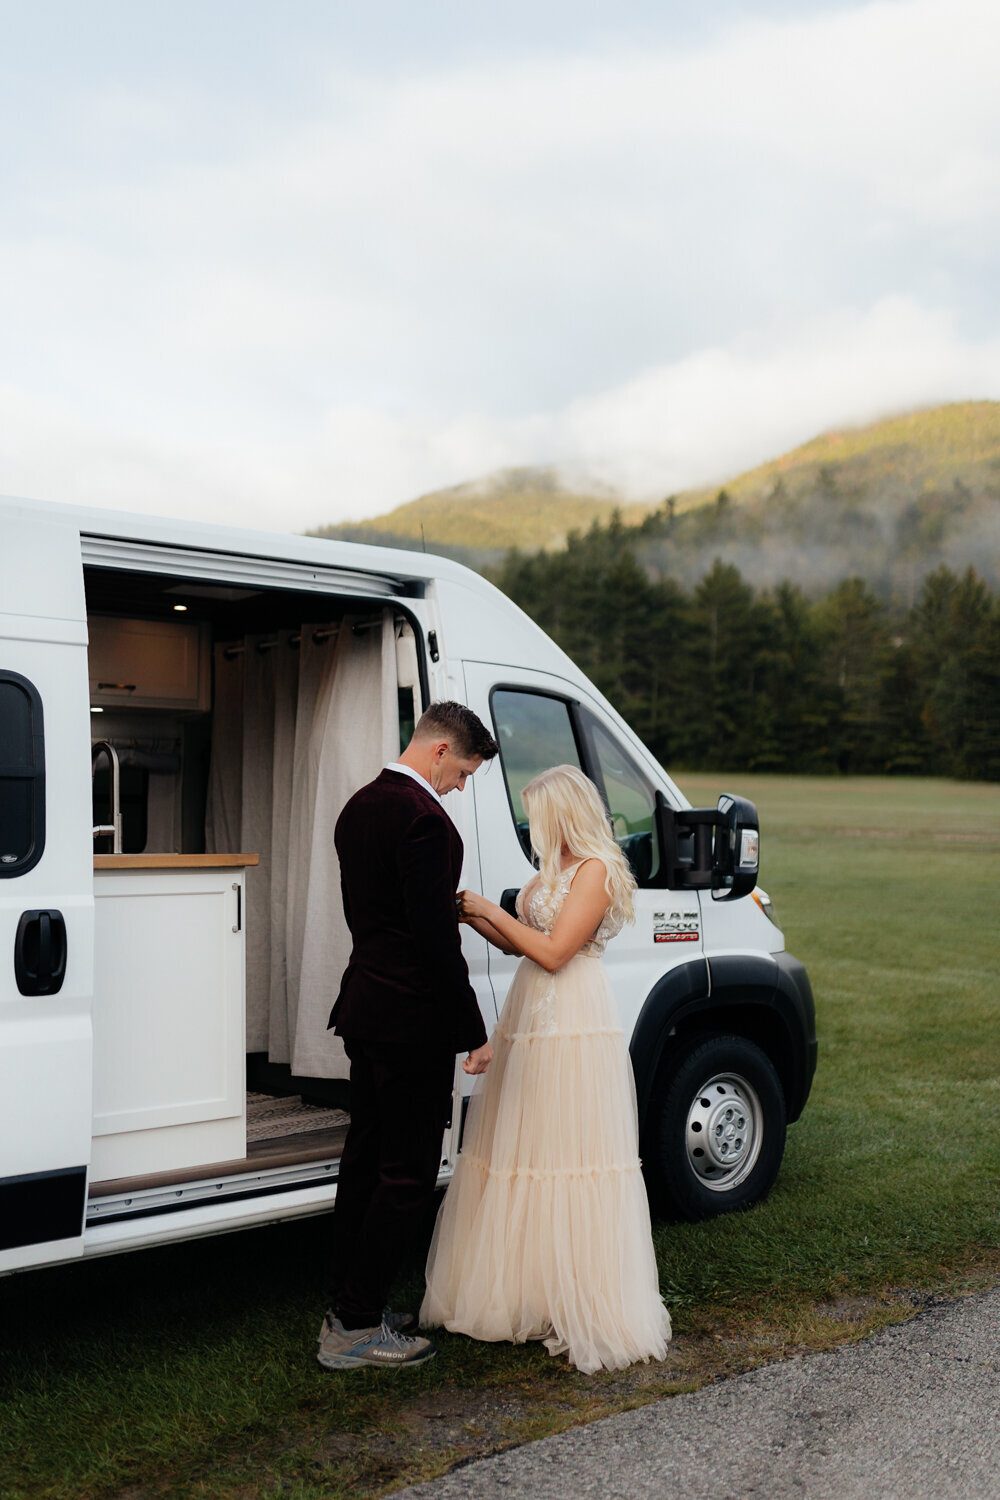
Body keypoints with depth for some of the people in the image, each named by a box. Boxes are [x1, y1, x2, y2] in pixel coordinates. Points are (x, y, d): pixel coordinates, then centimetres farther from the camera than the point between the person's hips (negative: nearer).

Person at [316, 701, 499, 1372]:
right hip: (412, 1021, -10)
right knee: (408, 1173, 0)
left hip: (365, 1010, 10)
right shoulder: (423, 819, -20)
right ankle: (355, 1328, 7)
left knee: (366, 1159, 17)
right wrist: (473, 1031, -16)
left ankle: (352, 1303, 28)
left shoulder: (360, 806, 12)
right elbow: (436, 939, -22)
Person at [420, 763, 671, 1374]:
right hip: (532, 1020, 9)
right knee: (525, 1153, 11)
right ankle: (528, 1289, 20)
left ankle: (583, 1304, 5)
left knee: (568, 1157, -4)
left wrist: (492, 910, -11)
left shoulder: (596, 870, -12)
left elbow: (553, 952, -17)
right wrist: (479, 918, 6)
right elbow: (523, 944, 17)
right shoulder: (555, 870, 15)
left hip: (573, 1026, -9)